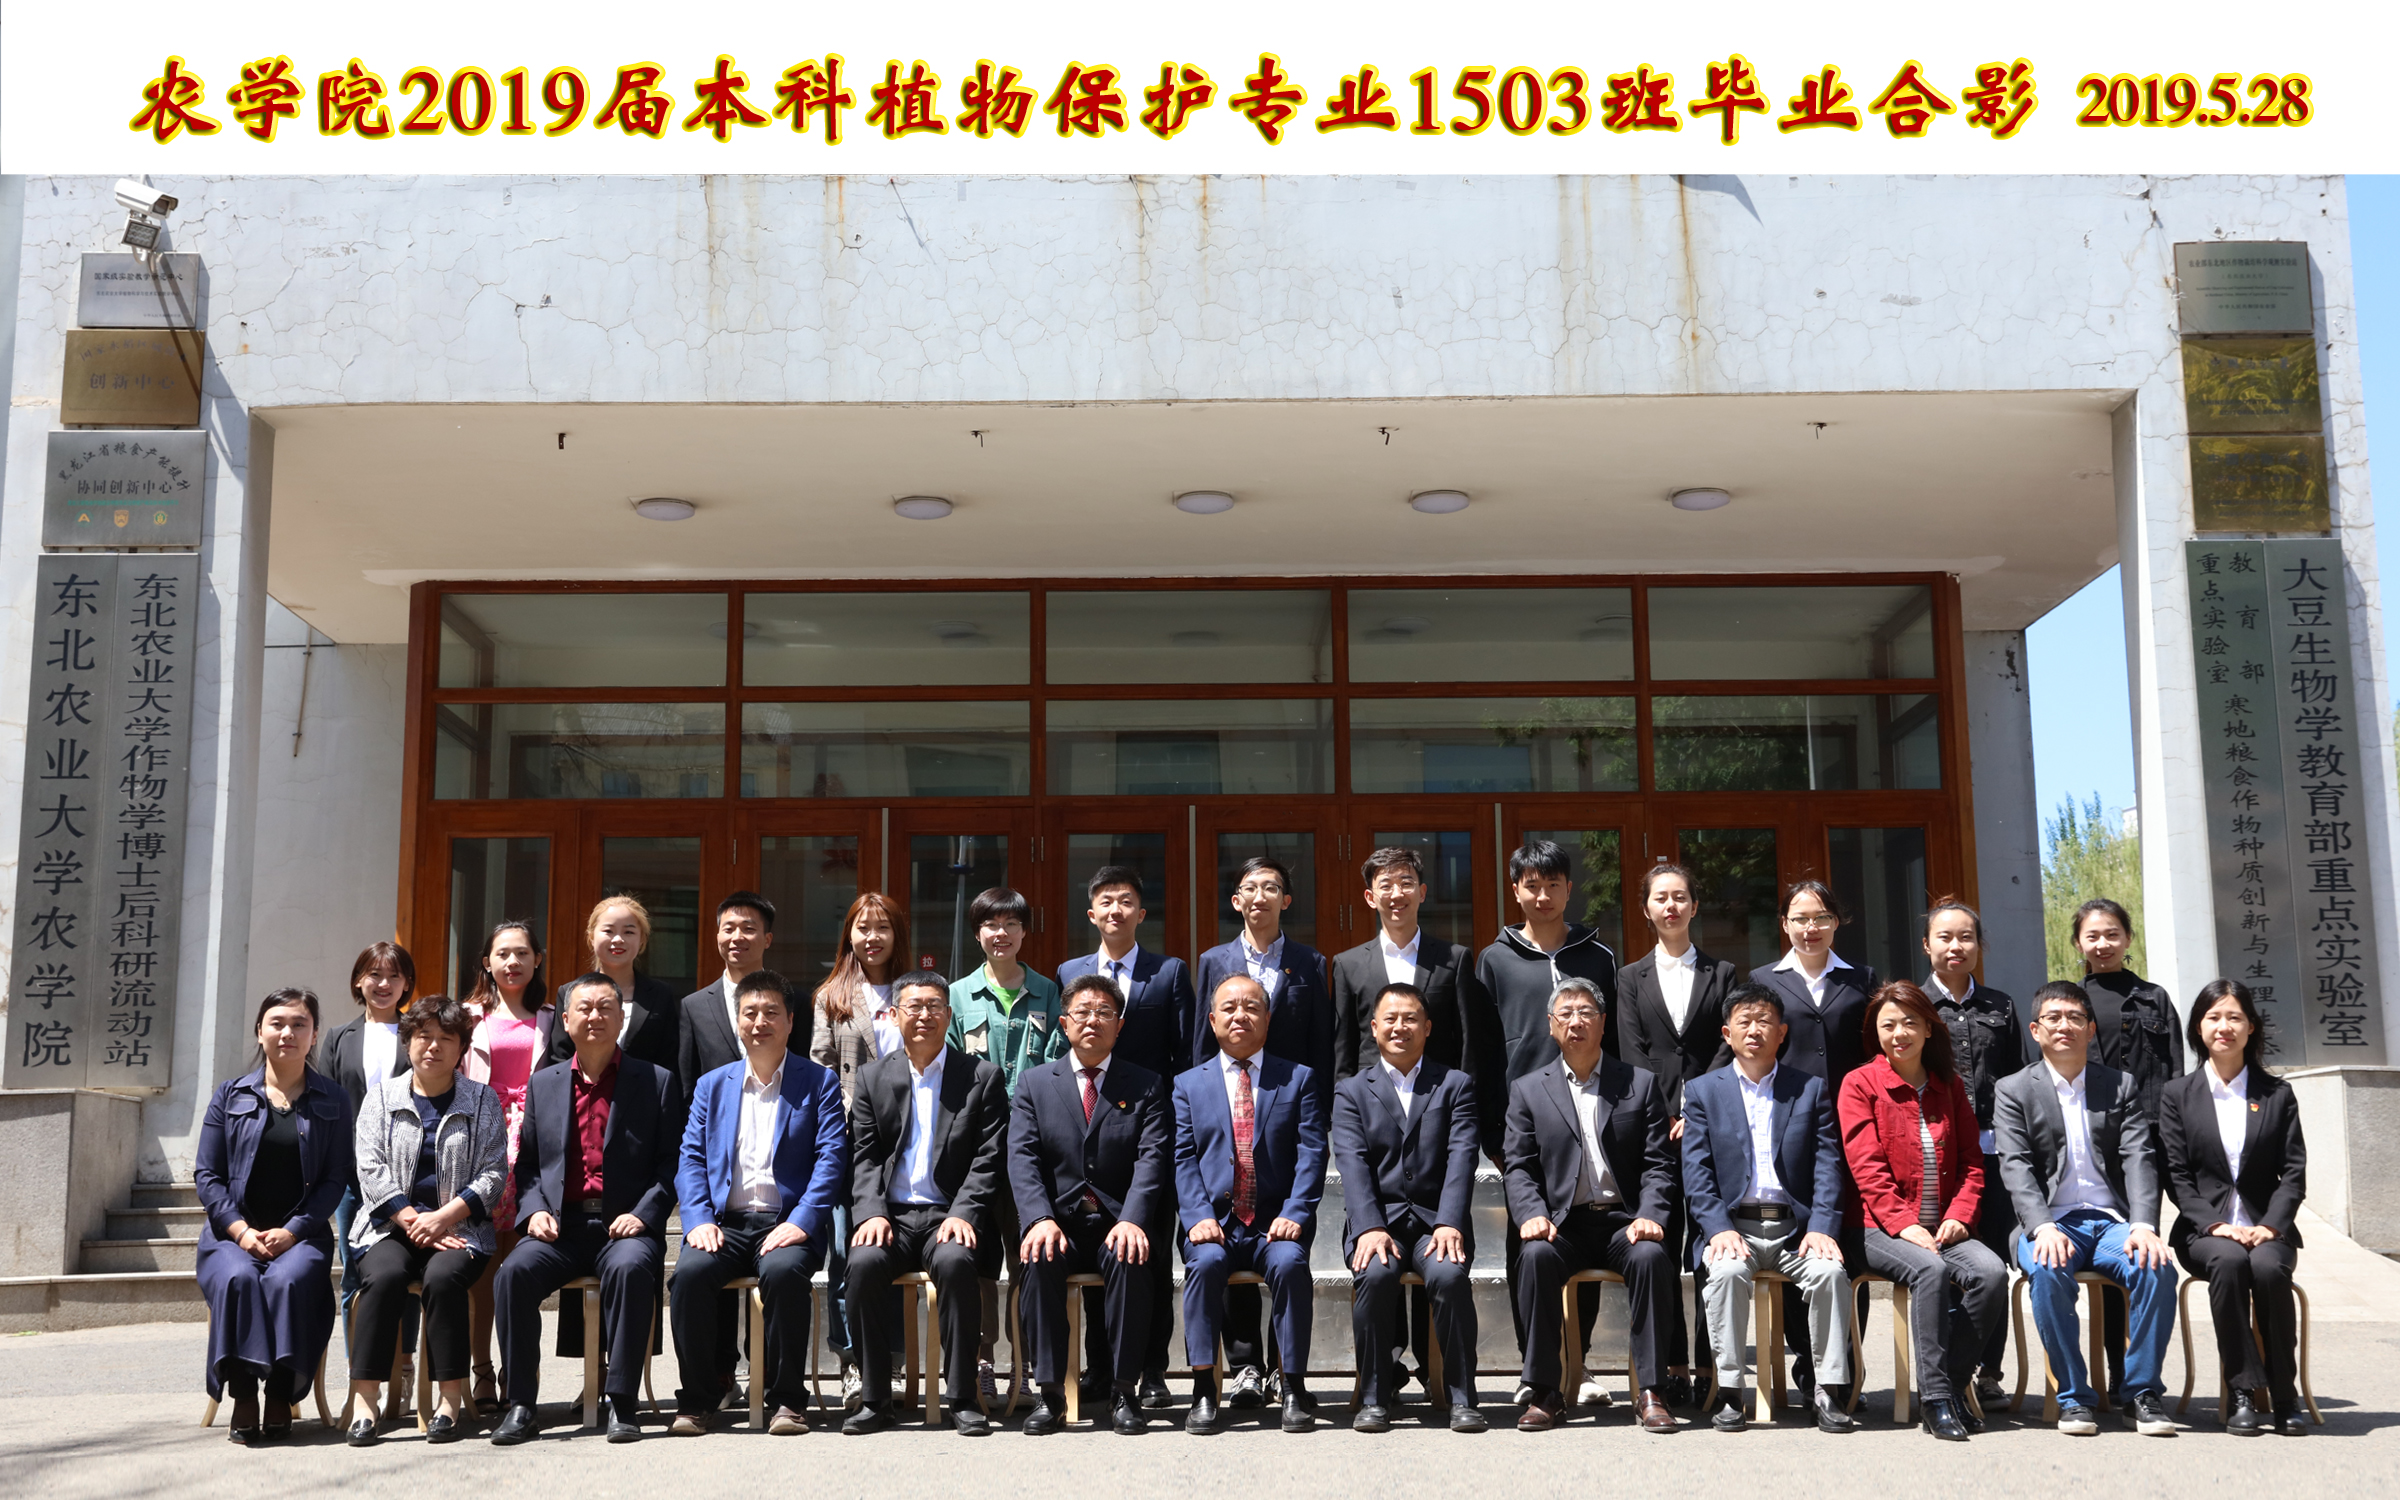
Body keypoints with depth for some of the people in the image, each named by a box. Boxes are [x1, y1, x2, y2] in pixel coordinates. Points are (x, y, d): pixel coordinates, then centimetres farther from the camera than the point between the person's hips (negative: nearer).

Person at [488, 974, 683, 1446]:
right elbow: (526, 1163, 18)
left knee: (631, 1269, -35)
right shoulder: (543, 1084, 18)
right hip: (560, 1226, 3)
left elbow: (672, 1163, 4)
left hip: (626, 1226, -3)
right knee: (513, 1272, -27)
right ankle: (520, 1404, -16)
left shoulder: (656, 1082, 8)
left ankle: (621, 1402, -25)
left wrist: (642, 1214, -11)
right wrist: (534, 1210, -1)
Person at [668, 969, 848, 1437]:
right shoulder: (712, 1084, 19)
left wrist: (801, 1222, -15)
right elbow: (690, 1158, 11)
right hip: (725, 1221, 3)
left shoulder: (818, 1082, 9)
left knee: (784, 1271, -34)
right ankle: (698, 1398, -11)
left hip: (787, 1221, -2)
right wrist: (698, 1220, -7)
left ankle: (787, 1398, -18)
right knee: (690, 1272, -28)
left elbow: (831, 1158, -1)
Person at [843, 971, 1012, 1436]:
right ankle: (875, 1398, -17)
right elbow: (864, 1157, 8)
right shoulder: (873, 1077, 14)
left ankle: (963, 1399, -23)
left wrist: (962, 1214, -14)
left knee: (955, 1262, -34)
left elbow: (988, 1159, 1)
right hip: (891, 1213, 2)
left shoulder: (982, 1077, 7)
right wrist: (872, 1212, -9)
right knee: (864, 1263, -30)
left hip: (950, 1215, -2)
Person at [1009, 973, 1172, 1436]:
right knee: (1039, 1257, -32)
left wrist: (1132, 1220, -22)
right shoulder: (1034, 1082, 12)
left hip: (1116, 1223, -1)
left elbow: (1152, 1158, -3)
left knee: (1130, 1257, -33)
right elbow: (1022, 1158, 0)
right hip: (1058, 1221, 1)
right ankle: (1048, 1392, -22)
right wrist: (1040, 1219, -19)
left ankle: (1124, 1390, -22)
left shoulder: (1146, 1086, 10)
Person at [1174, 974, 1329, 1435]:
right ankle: (1203, 1388, -24)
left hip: (1275, 1223, -1)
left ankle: (1294, 1388, -22)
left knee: (1289, 1262, -32)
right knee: (1205, 1261, -31)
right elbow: (1183, 1159, 5)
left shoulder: (1298, 1079, 12)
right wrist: (1198, 1217, -11)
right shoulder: (1188, 1084, 14)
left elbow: (1311, 1153, 2)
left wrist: (1294, 1214, -13)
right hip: (1214, 1221, 1)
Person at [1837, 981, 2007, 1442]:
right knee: (1932, 1270, -33)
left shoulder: (1950, 1085, 16)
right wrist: (1905, 1225, -17)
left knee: (1991, 1271, -25)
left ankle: (1953, 1383, -12)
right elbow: (1867, 1167, -6)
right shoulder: (1860, 1084, 2)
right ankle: (1936, 1398, -25)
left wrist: (1958, 1217, -3)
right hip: (1882, 1229, -4)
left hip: (1944, 1228, 4)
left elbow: (1972, 1161, 14)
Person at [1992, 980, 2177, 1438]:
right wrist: (2043, 1227, -23)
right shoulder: (2013, 1090, 7)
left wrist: (2144, 1225, -17)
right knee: (2048, 1271, -35)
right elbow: (2015, 1167, -5)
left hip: (2112, 1220, 2)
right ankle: (2073, 1396, -20)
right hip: (2051, 1223, -2)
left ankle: (2144, 1391, -12)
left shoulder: (2120, 1086, 14)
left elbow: (2139, 1159, 1)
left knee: (2157, 1268, -29)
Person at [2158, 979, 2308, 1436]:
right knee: (2228, 1261, -34)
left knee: (2268, 1267, -33)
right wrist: (2215, 1225, -13)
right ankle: (2243, 1393, -28)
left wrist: (2270, 1226, -11)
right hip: (2205, 1230, 0)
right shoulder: (2176, 1094, 9)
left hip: (2267, 1228, 1)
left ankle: (2284, 1394, -19)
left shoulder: (2278, 1095, 12)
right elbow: (2176, 1175, 2)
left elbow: (2294, 1172, 5)